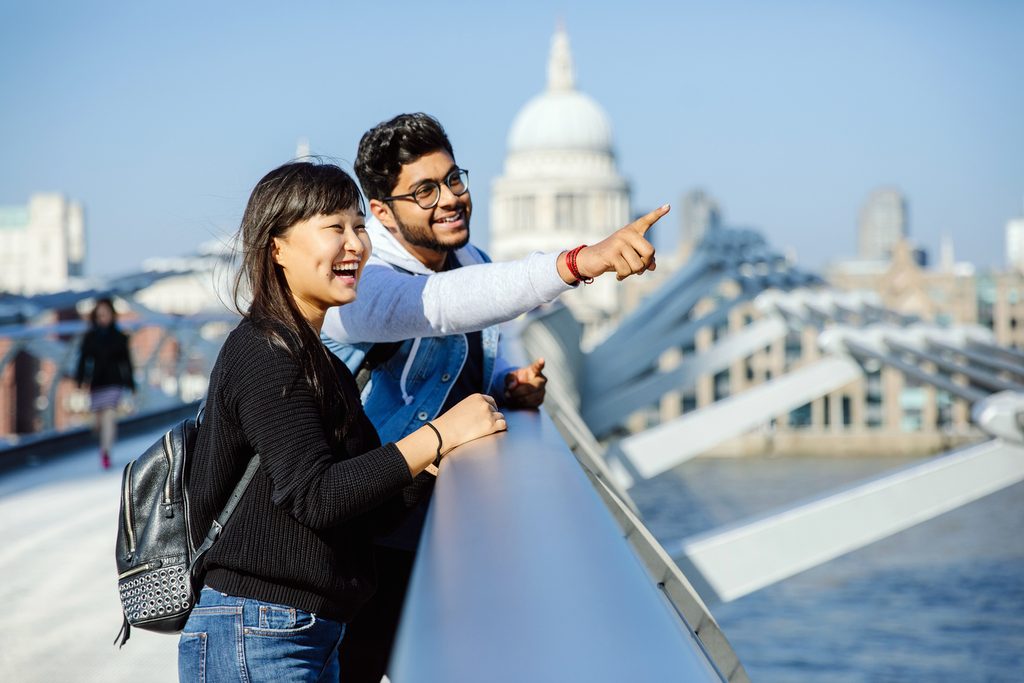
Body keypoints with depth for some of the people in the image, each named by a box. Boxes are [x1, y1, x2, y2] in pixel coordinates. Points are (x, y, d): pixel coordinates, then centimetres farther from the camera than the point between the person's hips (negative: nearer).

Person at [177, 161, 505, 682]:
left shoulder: (314, 358, 19)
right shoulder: (263, 353, -12)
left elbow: (360, 512, 17)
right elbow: (314, 497, -22)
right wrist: (438, 436, -18)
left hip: (311, 638, 10)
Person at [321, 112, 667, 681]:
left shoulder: (470, 264, 6)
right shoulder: (360, 285, -22)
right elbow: (438, 306, -44)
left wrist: (510, 383, -3)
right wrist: (576, 263, -55)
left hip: (448, 537, 8)